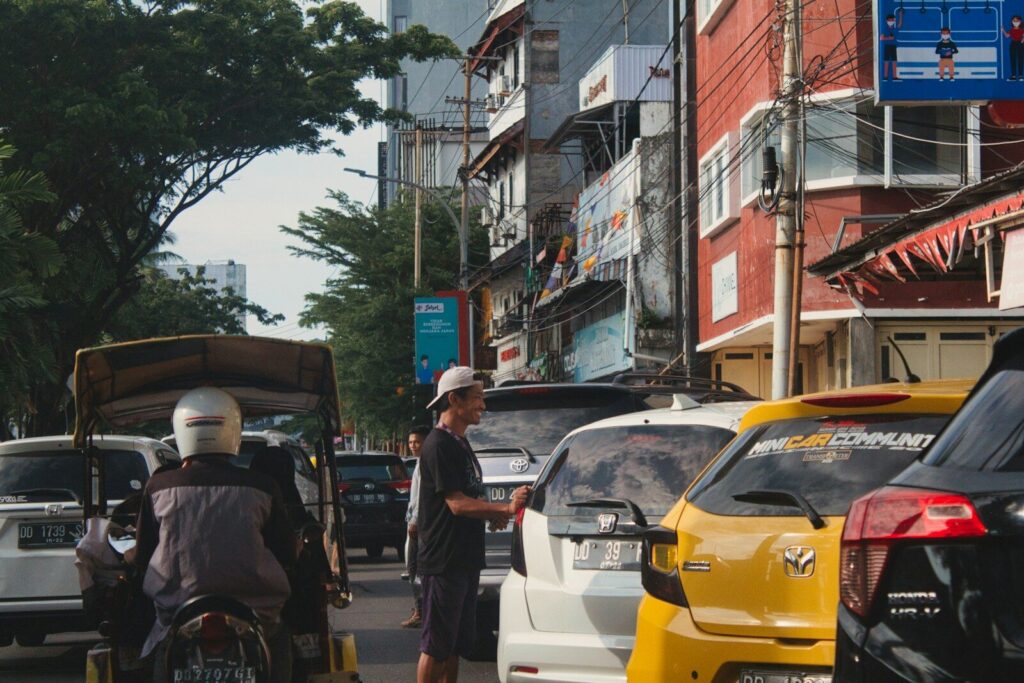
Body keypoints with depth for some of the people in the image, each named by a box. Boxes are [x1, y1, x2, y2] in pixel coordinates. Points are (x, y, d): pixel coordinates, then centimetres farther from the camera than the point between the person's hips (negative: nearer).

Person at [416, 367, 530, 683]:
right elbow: (457, 503, -21)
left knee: (457, 644, 13)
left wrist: (493, 513, 4)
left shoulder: (461, 444, 16)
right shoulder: (439, 444, -15)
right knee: (435, 646, -5)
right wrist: (506, 508, -22)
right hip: (442, 562, -10)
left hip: (466, 559, 10)